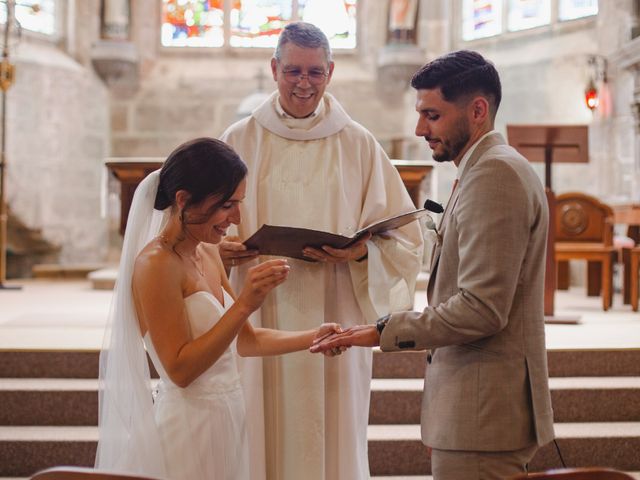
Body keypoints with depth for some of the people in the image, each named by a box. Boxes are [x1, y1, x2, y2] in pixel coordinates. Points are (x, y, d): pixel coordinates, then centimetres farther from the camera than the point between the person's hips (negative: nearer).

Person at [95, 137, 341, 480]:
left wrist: (314, 337, 3)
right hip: (187, 429, -8)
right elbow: (180, 369, -21)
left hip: (225, 421, 8)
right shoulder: (156, 265, -18)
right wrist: (244, 305, -26)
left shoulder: (208, 253, 8)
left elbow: (246, 340, 14)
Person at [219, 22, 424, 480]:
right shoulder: (240, 140, 5)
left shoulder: (358, 144, 4)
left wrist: (362, 253, -17)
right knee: (260, 442, 3)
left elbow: (404, 239, 2)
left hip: (334, 319, 0)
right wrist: (221, 249, -13)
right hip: (259, 321, 0)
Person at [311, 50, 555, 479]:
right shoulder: (494, 168, 16)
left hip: (483, 410, -10)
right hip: (482, 406, 10)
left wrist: (385, 332, -17)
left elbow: (482, 310, -23)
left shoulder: (494, 173, -17)